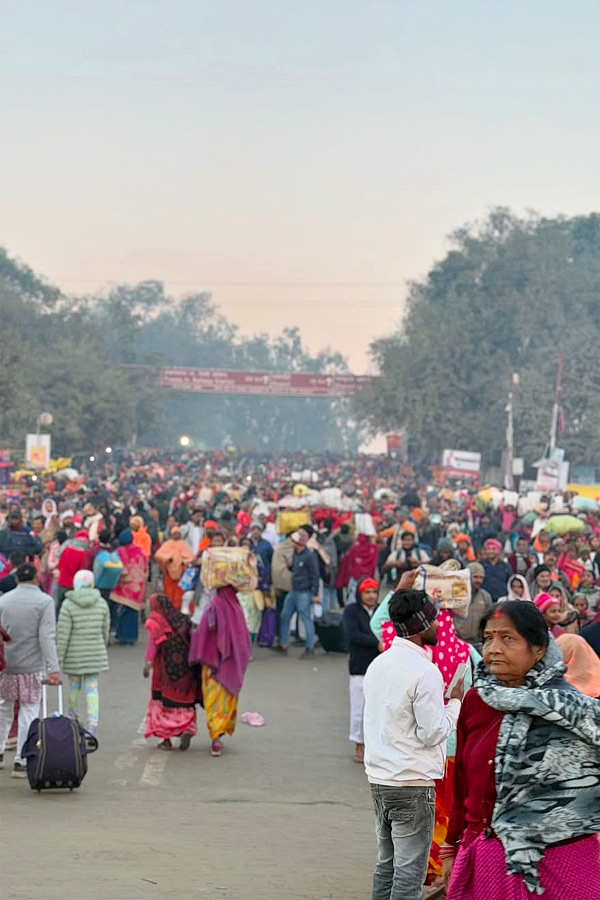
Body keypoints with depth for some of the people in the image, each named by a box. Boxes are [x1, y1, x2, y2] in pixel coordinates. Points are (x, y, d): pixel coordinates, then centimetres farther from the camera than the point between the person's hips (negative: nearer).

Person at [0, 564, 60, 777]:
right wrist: (53, 668, -16)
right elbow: (47, 637, -14)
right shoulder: (44, 601, -7)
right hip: (31, 666, -3)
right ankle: (21, 763, 2)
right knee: (28, 713, 3)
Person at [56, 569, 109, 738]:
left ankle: (73, 718, 34)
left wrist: (59, 658, -6)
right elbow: (105, 629, 8)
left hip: (74, 654, -1)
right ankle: (93, 724, -8)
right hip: (95, 653, 1)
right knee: (92, 688, 3)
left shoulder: (68, 605, -10)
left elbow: (63, 634, -11)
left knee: (74, 686, 17)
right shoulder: (101, 603, -1)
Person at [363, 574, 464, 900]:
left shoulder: (378, 664, 9)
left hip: (378, 778, 8)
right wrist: (455, 703, -1)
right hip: (412, 783, -8)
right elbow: (431, 733, -16)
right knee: (410, 871, -3)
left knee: (386, 864, 15)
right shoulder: (424, 672, -16)